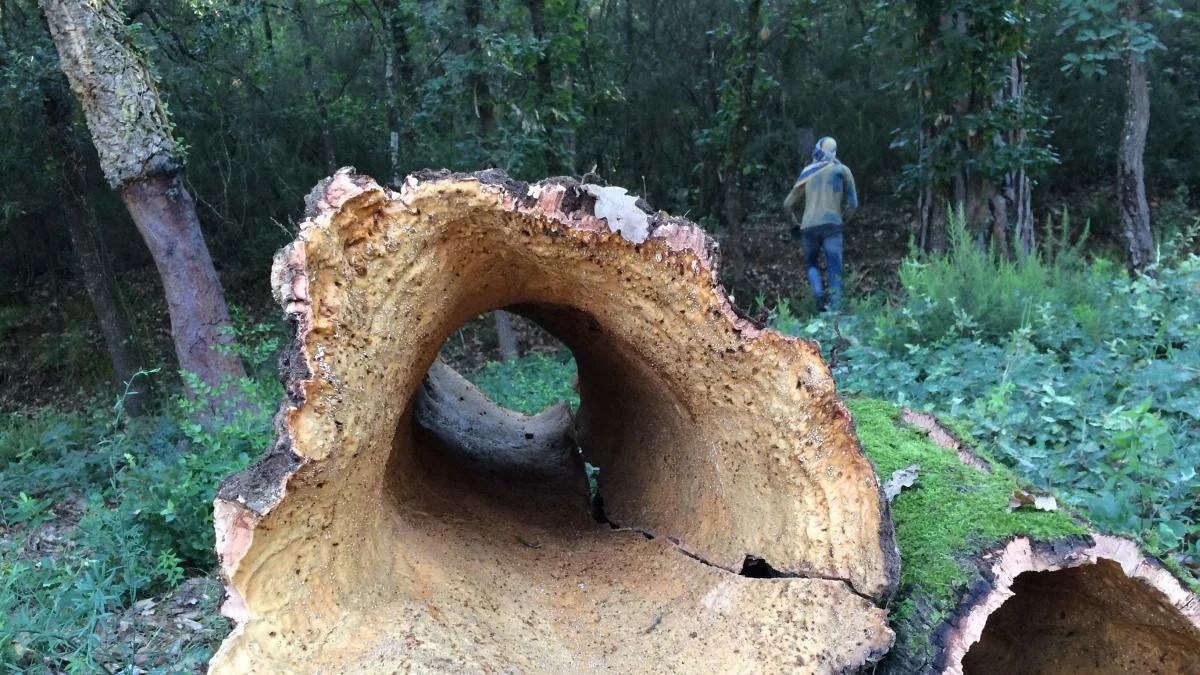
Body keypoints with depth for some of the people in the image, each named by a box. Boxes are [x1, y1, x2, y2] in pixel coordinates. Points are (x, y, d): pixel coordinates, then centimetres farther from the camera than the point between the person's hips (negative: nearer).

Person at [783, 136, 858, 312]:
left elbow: (787, 204, 17)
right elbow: (853, 203, 6)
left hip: (809, 227, 2)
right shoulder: (842, 170, 10)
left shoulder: (807, 172, 16)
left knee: (811, 264, 20)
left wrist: (794, 221, 31)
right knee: (834, 271, -1)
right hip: (831, 225, -2)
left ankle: (818, 294, -5)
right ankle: (835, 312, -12)